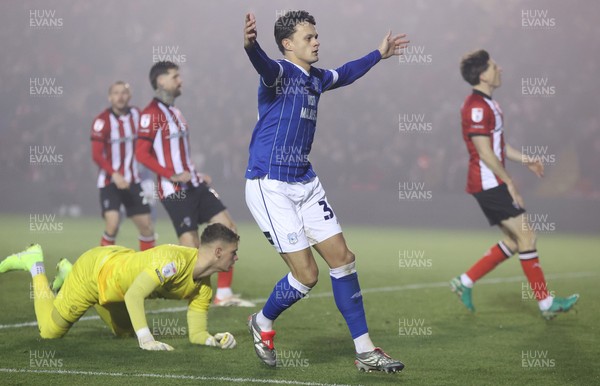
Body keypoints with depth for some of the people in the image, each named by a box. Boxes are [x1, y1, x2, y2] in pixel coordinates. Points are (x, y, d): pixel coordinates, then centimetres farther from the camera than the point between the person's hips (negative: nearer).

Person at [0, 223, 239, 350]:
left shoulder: (203, 287, -12)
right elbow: (134, 295, -45)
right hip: (94, 268, -8)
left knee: (126, 332, 31)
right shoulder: (174, 260, -39)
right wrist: (146, 340, -52)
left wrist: (214, 339, -32)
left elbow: (196, 334, -10)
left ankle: (67, 273, 40)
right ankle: (35, 264, 22)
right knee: (49, 332, 4)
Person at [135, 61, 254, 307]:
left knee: (228, 228, 1)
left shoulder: (175, 112, 20)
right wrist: (172, 175, -22)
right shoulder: (152, 114, -10)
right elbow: (142, 154, -17)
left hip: (193, 185, 9)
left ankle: (224, 294, 4)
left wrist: (197, 175, 14)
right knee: (191, 248, -12)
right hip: (174, 191, -9)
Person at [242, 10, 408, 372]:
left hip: (306, 183, 8)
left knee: (343, 258, 5)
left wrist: (379, 54, 46)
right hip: (270, 186, -8)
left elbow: (344, 74, 36)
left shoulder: (316, 79, 12)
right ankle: (262, 323, 19)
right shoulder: (280, 73, -13)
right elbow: (264, 65, -39)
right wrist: (251, 46, -62)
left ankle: (365, 350, 13)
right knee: (306, 274, -11)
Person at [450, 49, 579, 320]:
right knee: (526, 236, -8)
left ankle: (465, 282, 15)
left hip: (493, 184, 11)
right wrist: (509, 181, -16)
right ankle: (546, 302, -3)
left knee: (514, 241, 11)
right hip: (489, 183, -11)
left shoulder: (487, 104, 17)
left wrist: (525, 160, 20)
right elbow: (484, 152, -20)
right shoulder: (476, 106, -17)